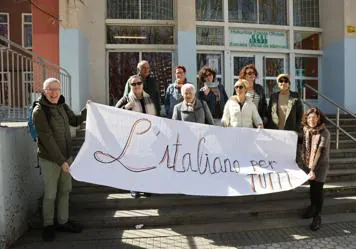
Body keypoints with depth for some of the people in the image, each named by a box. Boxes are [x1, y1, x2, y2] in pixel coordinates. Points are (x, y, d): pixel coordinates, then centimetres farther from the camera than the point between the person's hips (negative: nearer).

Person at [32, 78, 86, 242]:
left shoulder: (62, 106, 3)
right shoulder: (39, 111, -16)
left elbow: (75, 121, 19)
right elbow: (47, 139, -20)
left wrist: (87, 110, 2)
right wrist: (60, 161, -21)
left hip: (67, 156, 6)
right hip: (49, 159, -6)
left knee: (65, 191, 15)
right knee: (50, 194, 5)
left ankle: (63, 222, 30)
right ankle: (48, 225, 25)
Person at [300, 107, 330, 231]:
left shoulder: (324, 133, -19)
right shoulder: (306, 130, -2)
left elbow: (320, 153, -23)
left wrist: (313, 170, -26)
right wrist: (304, 163, 9)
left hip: (320, 165, -5)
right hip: (307, 164, 5)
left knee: (317, 189, -3)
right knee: (312, 187, 19)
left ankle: (317, 216, 9)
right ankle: (312, 207, 40)